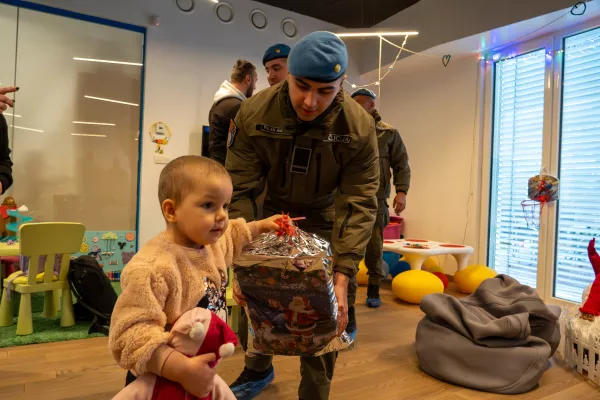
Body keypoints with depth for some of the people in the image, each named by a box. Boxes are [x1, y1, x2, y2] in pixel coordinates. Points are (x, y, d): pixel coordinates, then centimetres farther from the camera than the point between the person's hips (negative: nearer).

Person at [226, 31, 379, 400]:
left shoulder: (359, 127, -25)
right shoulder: (253, 114, -22)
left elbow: (359, 204, -22)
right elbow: (240, 191, -19)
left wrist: (342, 276, -29)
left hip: (324, 219, -1)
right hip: (271, 212, 2)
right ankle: (258, 370, 42)